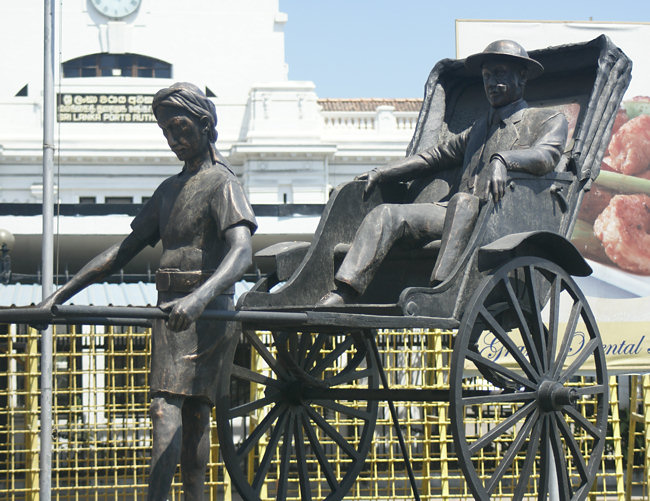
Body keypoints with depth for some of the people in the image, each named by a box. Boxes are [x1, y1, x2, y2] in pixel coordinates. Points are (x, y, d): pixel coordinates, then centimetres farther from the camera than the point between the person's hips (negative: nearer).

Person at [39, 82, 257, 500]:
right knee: (193, 416, 6)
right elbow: (124, 252, 21)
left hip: (204, 314, -8)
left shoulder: (221, 184, -6)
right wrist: (60, 296, 14)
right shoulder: (170, 190, 20)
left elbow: (242, 253, -22)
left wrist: (199, 298, -40)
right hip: (172, 313, 8)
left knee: (166, 408, -19)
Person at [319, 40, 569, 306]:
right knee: (386, 214, -12)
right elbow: (437, 155, 31)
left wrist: (502, 160, -31)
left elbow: (546, 155, -11)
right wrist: (381, 173, 21)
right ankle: (342, 294, -27)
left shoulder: (550, 121, 10)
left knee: (462, 201, -37)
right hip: (459, 212, 7)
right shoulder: (480, 127, 31)